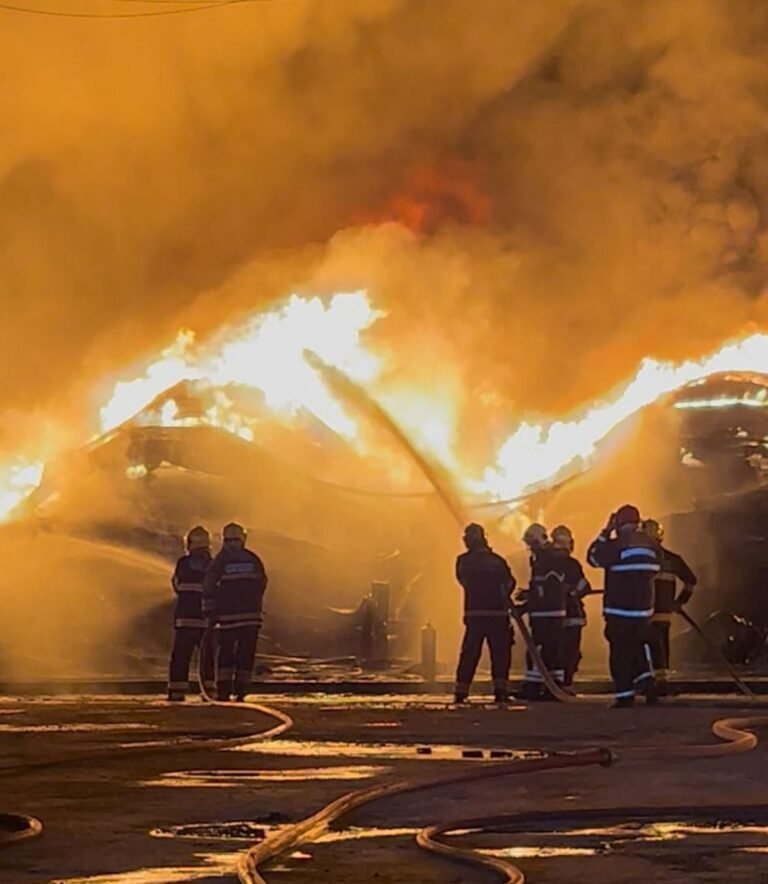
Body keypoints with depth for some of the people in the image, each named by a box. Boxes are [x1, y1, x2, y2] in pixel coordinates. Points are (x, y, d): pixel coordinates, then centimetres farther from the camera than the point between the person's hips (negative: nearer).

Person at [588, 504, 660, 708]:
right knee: (640, 646, 20)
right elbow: (655, 570, 17)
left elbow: (594, 557, -6)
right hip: (644, 608, 6)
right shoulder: (651, 545, 6)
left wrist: (606, 532, -2)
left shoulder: (618, 544, -15)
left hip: (619, 609, -6)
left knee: (621, 652, 0)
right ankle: (647, 682, 5)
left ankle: (625, 696, -1)